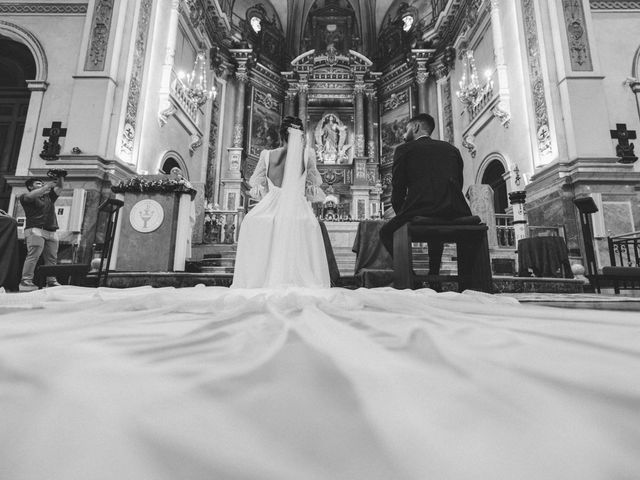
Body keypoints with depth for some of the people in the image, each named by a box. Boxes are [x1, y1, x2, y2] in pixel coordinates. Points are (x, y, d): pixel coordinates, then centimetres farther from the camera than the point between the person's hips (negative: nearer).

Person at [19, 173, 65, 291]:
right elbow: (31, 196, -12)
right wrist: (47, 185, -11)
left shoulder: (49, 196, 25)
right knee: (33, 255, -15)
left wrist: (60, 177, 1)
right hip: (35, 230, -5)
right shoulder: (25, 197, 11)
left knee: (52, 258, 0)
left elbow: (60, 187, 19)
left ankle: (51, 281, 0)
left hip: (51, 232, 5)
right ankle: (25, 282, -16)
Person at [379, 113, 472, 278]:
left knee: (386, 233, 21)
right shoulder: (452, 149, 23)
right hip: (456, 215, 6)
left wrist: (401, 215, 19)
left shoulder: (404, 149, 10)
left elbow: (398, 190, 5)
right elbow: (458, 185, 23)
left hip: (420, 211, -5)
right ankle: (434, 274, 29)